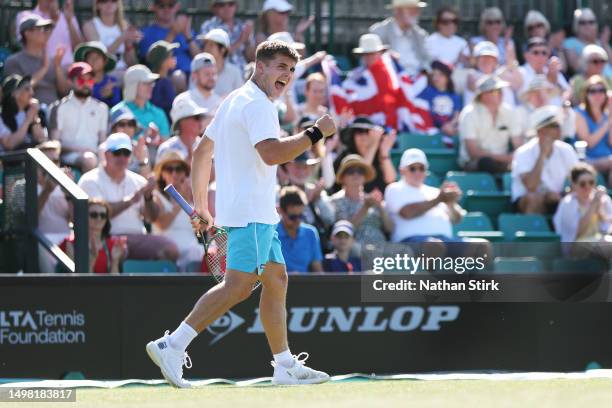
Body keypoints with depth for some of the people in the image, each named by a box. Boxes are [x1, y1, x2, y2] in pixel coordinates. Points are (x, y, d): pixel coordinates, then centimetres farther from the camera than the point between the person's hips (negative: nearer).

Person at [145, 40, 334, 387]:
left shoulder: (236, 101, 20)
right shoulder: (256, 104, -12)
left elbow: (202, 153, 24)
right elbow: (271, 153, -27)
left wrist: (201, 204, 26)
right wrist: (315, 134, -19)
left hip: (258, 213, 11)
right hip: (250, 211, -11)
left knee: (277, 279, 12)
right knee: (239, 285, -16)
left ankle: (286, 365, 14)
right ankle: (172, 346, -18)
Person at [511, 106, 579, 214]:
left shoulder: (566, 150, -2)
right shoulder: (524, 153, -16)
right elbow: (531, 187, -29)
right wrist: (543, 154, -26)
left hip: (558, 200, 4)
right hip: (525, 202, -4)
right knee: (534, 198, -37)